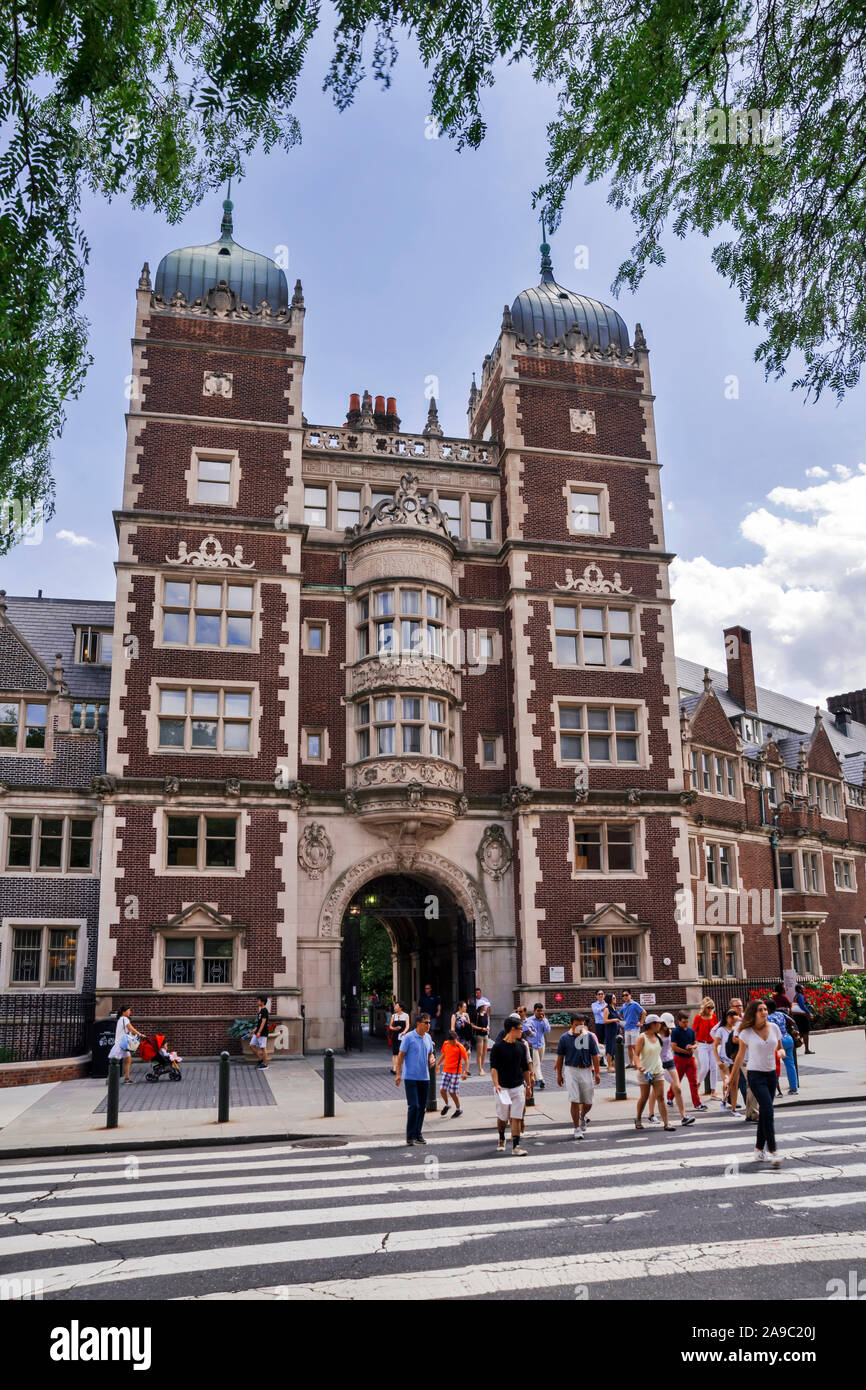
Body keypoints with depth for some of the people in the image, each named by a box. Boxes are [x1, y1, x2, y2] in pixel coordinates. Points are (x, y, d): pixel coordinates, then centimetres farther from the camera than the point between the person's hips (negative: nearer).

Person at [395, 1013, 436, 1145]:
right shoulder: (408, 1037, -9)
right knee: (413, 1106, -10)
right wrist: (398, 1073, -13)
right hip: (411, 1077, -6)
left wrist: (432, 1059, -1)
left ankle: (418, 1134, 18)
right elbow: (401, 1055, -8)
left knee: (422, 1107, 8)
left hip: (424, 1077, 6)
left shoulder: (428, 1038, 10)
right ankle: (410, 1136, -1)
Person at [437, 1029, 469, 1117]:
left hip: (455, 1072, -5)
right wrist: (438, 1064, 24)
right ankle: (447, 1105, 28)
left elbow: (466, 1059, -8)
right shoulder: (445, 1044, 3)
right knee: (442, 1090, 1)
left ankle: (458, 1109, 19)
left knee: (452, 1092, -2)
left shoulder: (460, 1047, -13)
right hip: (446, 1070, 5)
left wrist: (465, 1071, -16)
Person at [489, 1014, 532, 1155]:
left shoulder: (522, 1046, 6)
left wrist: (528, 1085, 16)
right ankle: (501, 1139, 34)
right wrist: (496, 1084, -27)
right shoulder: (498, 1047, -9)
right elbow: (493, 1068, -14)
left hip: (518, 1087, 3)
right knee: (502, 1118, 9)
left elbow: (525, 1068, 15)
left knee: (516, 1118, -3)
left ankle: (516, 1146, -2)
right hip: (502, 1088, -3)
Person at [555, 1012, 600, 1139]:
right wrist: (559, 1074, 6)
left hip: (586, 1070, 2)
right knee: (574, 1101, -7)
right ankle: (577, 1129, 3)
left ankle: (582, 1117, 38)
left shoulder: (589, 1036, 1)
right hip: (571, 1070, -2)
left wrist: (597, 1072, 0)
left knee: (588, 1102, 8)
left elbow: (595, 1056, 5)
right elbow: (560, 1057, 6)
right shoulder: (565, 1037, 0)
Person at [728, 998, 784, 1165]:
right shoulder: (746, 1032, -8)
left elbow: (780, 1048, 16)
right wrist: (734, 1076, 8)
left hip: (771, 1074, 4)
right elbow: (740, 1055, 2)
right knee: (768, 1111, -15)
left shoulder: (774, 1028, 1)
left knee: (764, 1113, 11)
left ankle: (759, 1148, 23)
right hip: (756, 1075, -4)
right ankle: (772, 1151, -11)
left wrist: (780, 1053, -8)